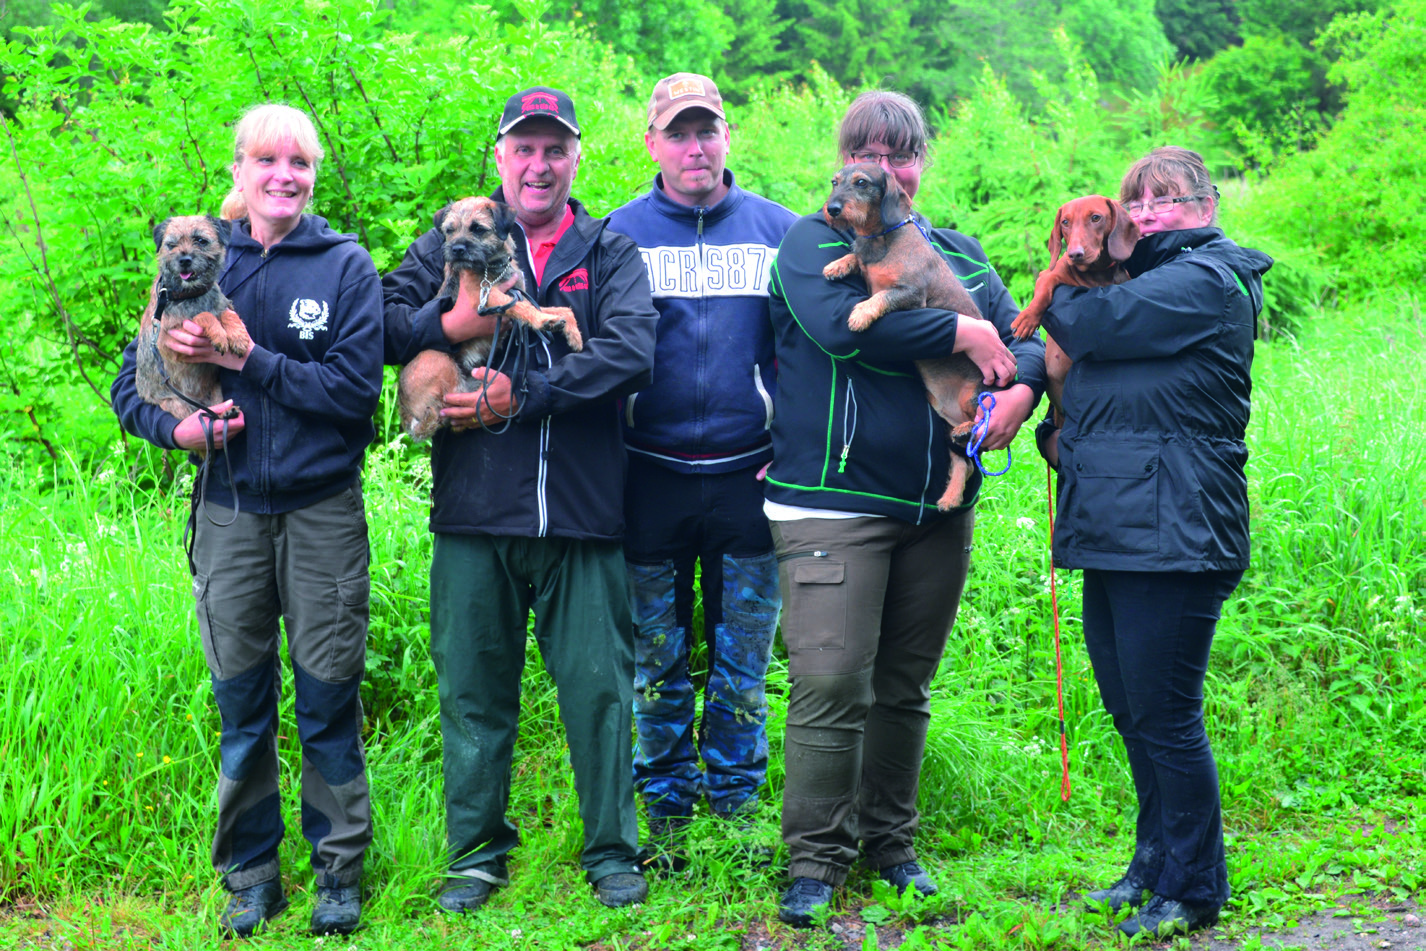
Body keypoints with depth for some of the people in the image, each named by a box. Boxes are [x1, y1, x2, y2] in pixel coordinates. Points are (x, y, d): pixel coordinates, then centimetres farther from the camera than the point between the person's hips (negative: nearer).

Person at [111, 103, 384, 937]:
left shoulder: (346, 266, -1)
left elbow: (356, 390, -11)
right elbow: (132, 382, 9)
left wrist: (246, 359, -16)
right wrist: (173, 427, -12)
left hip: (323, 508, -2)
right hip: (230, 510, 2)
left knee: (328, 696, 3)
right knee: (241, 698, 8)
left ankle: (341, 869, 17)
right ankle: (251, 874, 21)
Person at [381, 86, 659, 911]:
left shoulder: (611, 255, 8)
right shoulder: (454, 240, 12)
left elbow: (630, 356, -8)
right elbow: (382, 322, 3)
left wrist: (521, 395, -15)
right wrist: (445, 324, -17)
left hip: (582, 511, -1)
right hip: (474, 510, 1)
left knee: (599, 684, 2)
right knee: (473, 686, 7)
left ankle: (613, 851, 17)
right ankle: (478, 853, 21)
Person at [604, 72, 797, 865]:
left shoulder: (778, 230, 5)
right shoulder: (620, 234, 4)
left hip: (749, 476, 0)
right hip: (651, 478, 0)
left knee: (743, 662, 6)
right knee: (658, 663, 8)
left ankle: (736, 805, 19)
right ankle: (666, 814, 19)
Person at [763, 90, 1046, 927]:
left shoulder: (959, 254, 15)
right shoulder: (813, 242, -1)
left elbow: (1022, 329, 10)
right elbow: (840, 323, -19)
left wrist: (1021, 386, -14)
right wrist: (960, 333, -14)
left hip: (937, 508, 5)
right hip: (834, 502, -5)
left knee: (906, 685, 12)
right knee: (831, 683, -9)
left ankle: (891, 842, 26)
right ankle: (816, 859, 2)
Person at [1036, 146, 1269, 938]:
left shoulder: (1205, 281, -9)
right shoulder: (1146, 280, 21)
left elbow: (1092, 327, -17)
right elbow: (1081, 365, 26)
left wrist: (1058, 291, 5)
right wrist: (1060, 430, 5)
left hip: (1173, 537, -9)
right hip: (1116, 530, 9)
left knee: (1164, 716, -4)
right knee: (1130, 712, 16)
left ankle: (1193, 892, 9)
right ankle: (1154, 864, 30)